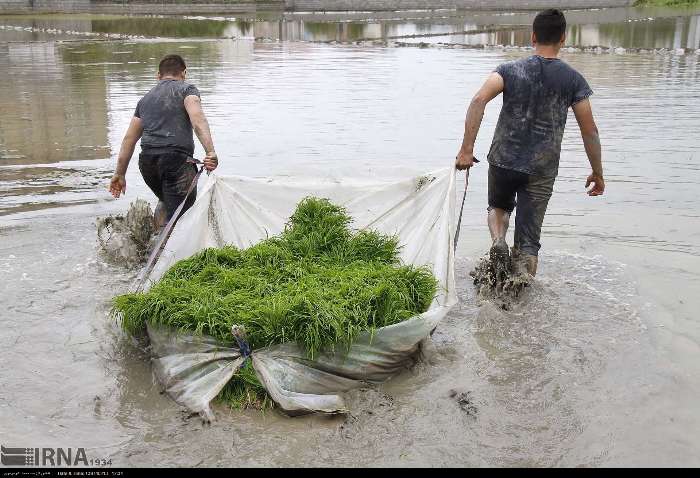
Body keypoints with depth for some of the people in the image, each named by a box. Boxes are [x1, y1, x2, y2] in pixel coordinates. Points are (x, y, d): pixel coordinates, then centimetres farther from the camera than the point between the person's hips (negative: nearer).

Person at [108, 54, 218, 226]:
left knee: (166, 202, 29)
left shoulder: (145, 99, 26)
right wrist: (210, 152, -23)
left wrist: (120, 174, 27)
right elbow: (198, 119, -12)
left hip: (147, 161, 6)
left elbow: (129, 139, 23)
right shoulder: (187, 89, 10)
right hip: (177, 158, -6)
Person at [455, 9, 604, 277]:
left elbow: (479, 100, -16)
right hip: (541, 171, -1)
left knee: (499, 207, 31)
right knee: (527, 245, 6)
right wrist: (597, 173, 11)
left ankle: (498, 241, 2)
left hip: (502, 161, 1)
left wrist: (466, 149, -17)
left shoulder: (511, 70, 0)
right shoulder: (573, 80, 0)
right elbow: (589, 131, 0)